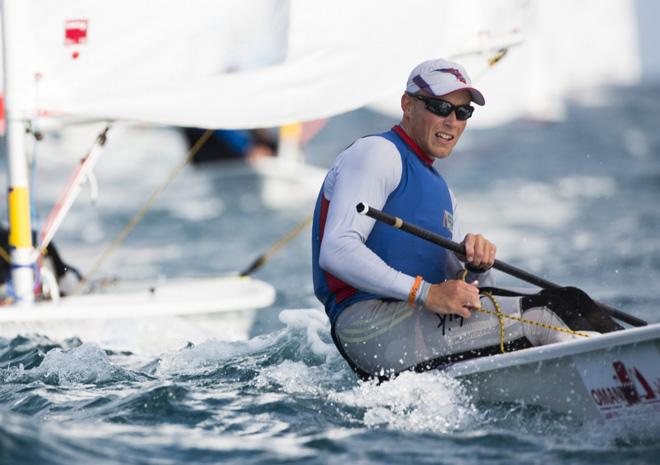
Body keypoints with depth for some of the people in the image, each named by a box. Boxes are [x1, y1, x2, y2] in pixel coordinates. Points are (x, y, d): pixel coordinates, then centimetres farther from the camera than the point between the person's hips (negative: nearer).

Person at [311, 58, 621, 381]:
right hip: (371, 321, -9)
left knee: (566, 302, -1)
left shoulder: (443, 195, 28)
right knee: (540, 316, -19)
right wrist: (426, 293, -23)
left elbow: (468, 294, 19)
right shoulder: (377, 153, -1)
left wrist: (477, 265, -5)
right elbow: (337, 252, -17)